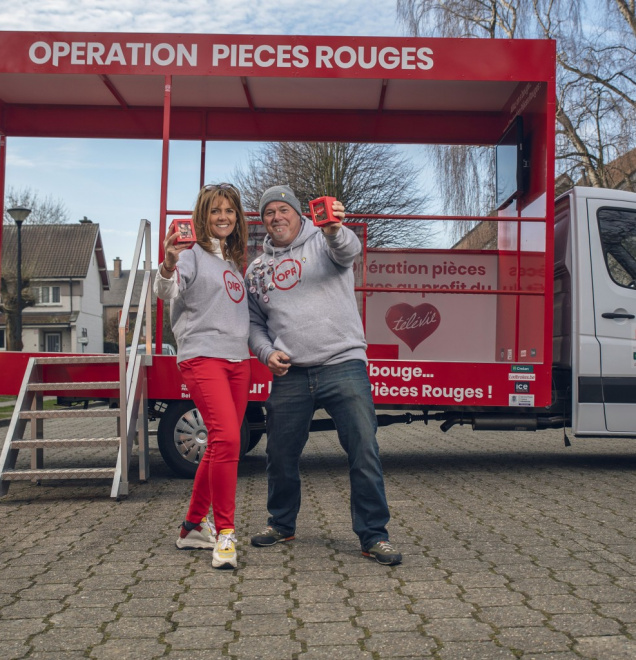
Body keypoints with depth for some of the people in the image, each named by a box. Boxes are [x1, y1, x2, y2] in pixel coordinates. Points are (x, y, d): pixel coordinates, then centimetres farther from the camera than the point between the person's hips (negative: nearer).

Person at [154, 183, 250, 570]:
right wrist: (169, 266, -38)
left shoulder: (234, 259, 20)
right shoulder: (192, 253, -2)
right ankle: (224, 533, -11)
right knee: (227, 438, -21)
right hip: (202, 356, -8)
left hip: (238, 359, 8)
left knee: (221, 446, 9)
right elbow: (167, 293, -19)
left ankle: (194, 527, 22)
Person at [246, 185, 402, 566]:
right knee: (281, 455, 11)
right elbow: (254, 323, 22)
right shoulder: (257, 270, 17)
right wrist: (267, 352, 2)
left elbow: (349, 250, -20)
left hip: (343, 366, -4)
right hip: (291, 375, 4)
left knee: (365, 451, -6)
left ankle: (374, 535, 6)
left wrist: (334, 230, -43)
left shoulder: (324, 243, 4)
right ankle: (282, 524, 33)